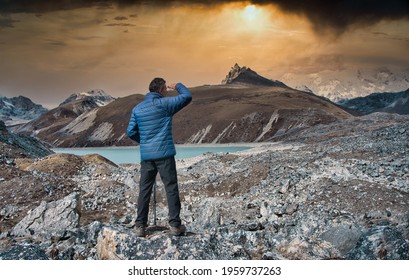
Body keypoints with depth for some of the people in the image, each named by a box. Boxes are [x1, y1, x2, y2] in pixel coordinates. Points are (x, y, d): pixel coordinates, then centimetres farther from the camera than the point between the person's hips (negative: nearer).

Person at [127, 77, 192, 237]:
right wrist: (178, 86, 16)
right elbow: (187, 97, -2)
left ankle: (140, 226, 11)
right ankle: (175, 225, 3)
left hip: (146, 155, 5)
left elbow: (131, 132, 10)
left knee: (144, 190, 9)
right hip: (164, 154, -4)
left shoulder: (137, 109, 9)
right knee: (171, 189, 2)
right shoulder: (164, 104, -5)